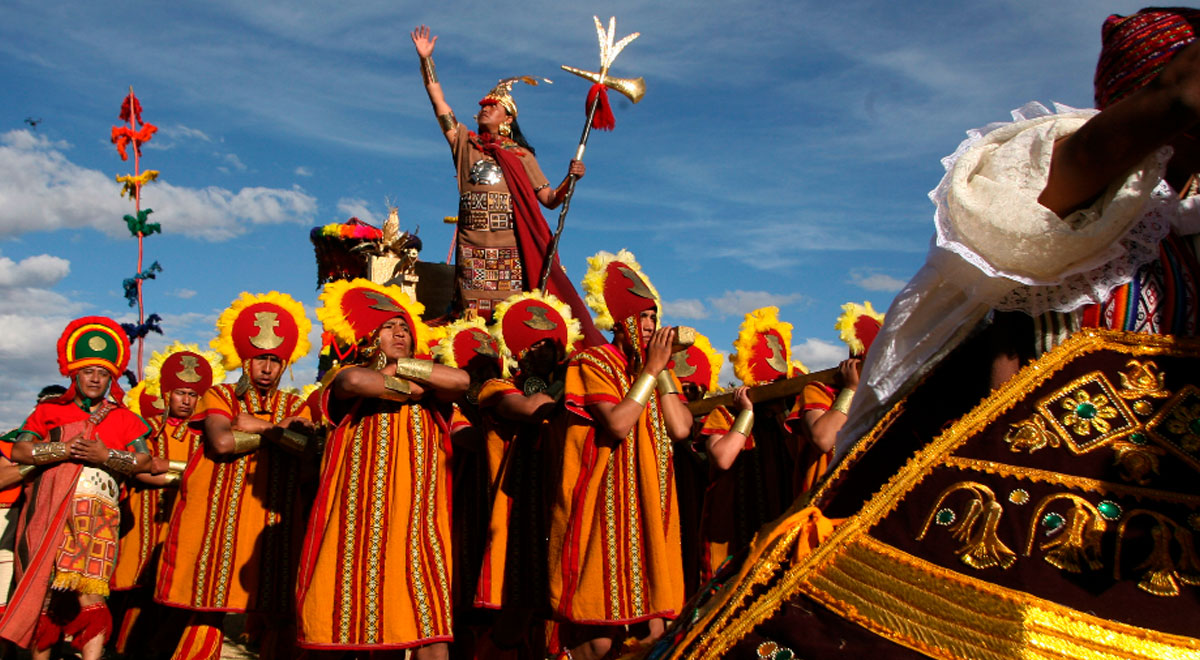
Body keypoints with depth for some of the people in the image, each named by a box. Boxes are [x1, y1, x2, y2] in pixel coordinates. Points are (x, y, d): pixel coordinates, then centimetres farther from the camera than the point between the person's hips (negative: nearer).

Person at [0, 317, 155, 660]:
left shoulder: (124, 419, 16)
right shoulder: (49, 411, 17)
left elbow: (143, 461, 2)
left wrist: (105, 455, -12)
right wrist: (70, 449, -9)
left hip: (96, 514, -1)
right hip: (47, 512, 1)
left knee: (89, 589, -13)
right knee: (41, 591, -1)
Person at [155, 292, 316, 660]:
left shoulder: (294, 406, 14)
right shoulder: (219, 396, 10)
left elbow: (309, 447, -6)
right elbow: (221, 441, -11)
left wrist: (258, 426, -6)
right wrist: (277, 430, -4)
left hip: (273, 518, 1)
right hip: (220, 513, -1)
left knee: (277, 614, -2)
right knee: (209, 609, -1)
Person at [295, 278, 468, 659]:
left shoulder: (428, 395, 17)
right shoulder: (346, 383, 10)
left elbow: (460, 381, -5)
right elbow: (354, 380, -16)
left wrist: (399, 366, 1)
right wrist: (411, 390, -2)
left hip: (415, 522, 2)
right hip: (358, 522, -1)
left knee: (431, 628, -7)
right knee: (342, 629, -1)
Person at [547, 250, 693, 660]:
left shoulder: (657, 371, 16)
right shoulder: (594, 363, -2)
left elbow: (681, 428, 1)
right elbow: (618, 424, -19)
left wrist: (663, 369, -1)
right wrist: (650, 369, -12)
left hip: (650, 507, 6)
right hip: (606, 507, -6)